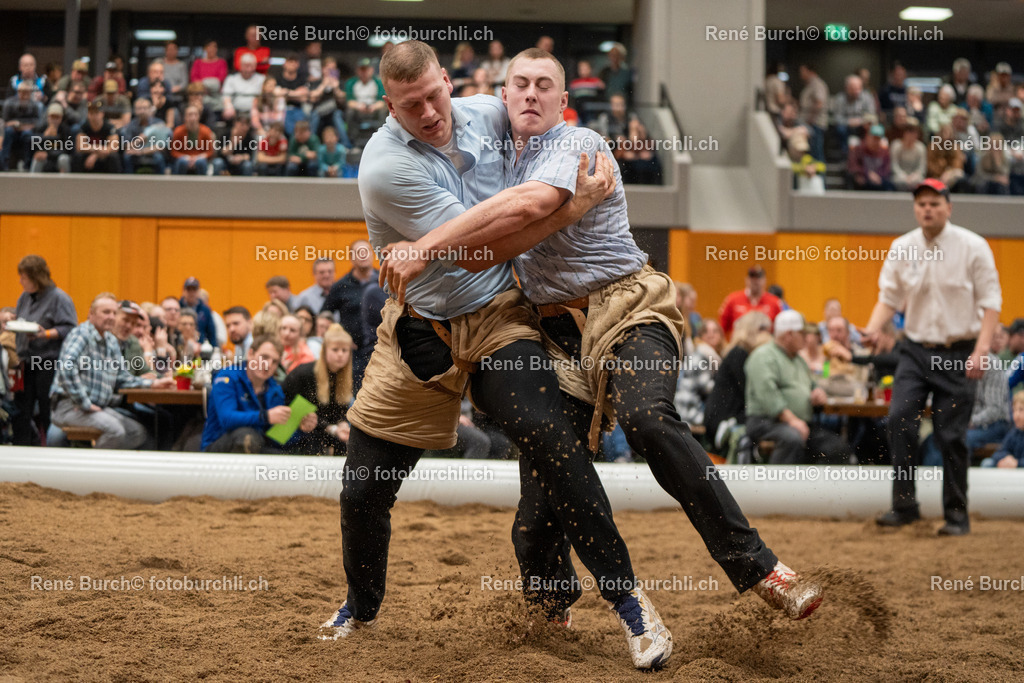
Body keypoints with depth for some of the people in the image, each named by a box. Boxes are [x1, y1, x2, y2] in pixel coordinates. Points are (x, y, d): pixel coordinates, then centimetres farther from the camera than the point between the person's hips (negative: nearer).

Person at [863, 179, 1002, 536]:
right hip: (916, 350, 3)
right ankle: (904, 505, -5)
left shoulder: (973, 246, -6)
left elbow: (990, 301, -6)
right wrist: (873, 329, -13)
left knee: (952, 435, -2)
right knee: (899, 420, -14)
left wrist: (981, 350, -17)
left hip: (958, 354, -3)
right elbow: (889, 296, 7)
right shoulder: (901, 248, 3)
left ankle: (957, 514, 10)